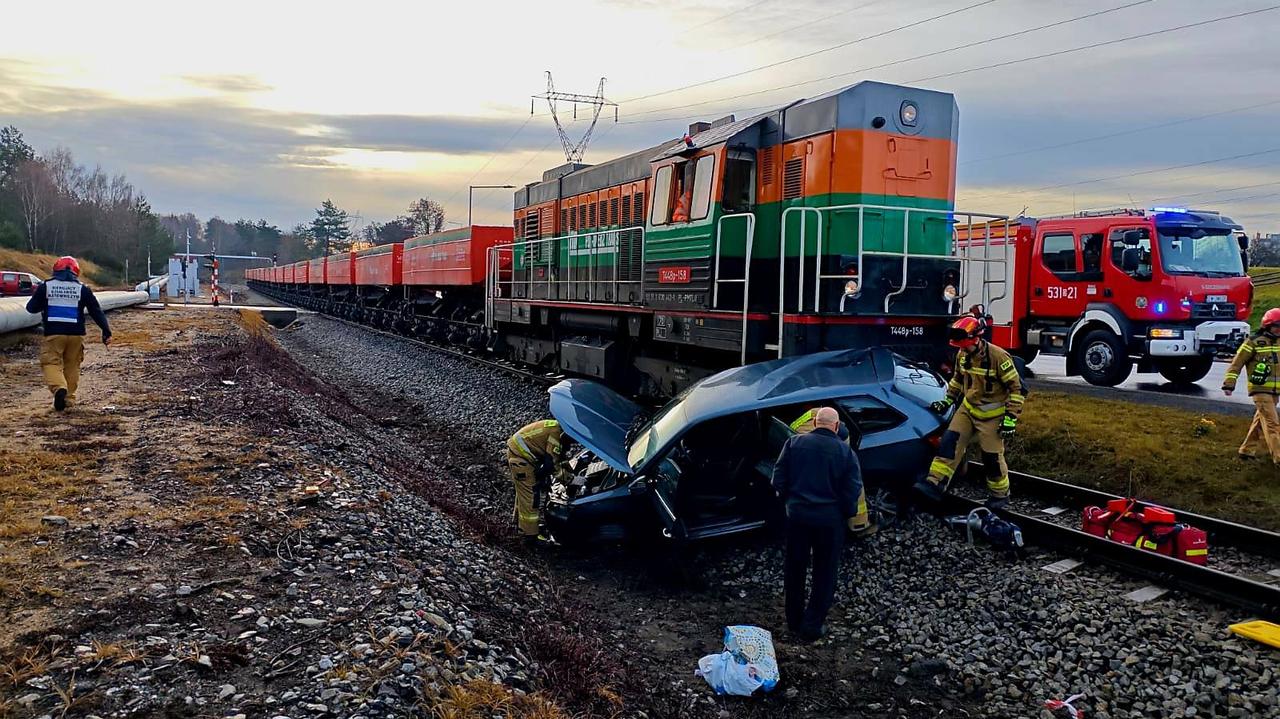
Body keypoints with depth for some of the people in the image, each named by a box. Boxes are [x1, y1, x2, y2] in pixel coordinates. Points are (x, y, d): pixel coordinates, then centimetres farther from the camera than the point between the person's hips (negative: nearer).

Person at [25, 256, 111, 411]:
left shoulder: (45, 287, 2)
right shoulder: (82, 289, 4)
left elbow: (31, 308, 7)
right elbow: (96, 312, 3)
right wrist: (106, 331, 6)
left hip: (53, 333, -1)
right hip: (76, 334, 2)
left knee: (51, 363, 1)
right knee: (72, 366, 12)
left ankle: (59, 388, -27)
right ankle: (69, 398, 16)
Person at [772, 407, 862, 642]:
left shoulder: (794, 443, -2)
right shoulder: (846, 453, -6)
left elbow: (778, 481, -2)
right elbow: (852, 492, -8)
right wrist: (846, 513, 10)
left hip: (797, 515, 2)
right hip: (829, 520, -2)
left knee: (794, 569, 17)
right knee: (824, 574, 12)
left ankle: (794, 620, 28)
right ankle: (811, 627, 13)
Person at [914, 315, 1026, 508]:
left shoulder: (998, 357, -22)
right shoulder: (963, 355, -2)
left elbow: (1017, 388, -16)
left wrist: (1010, 419, -18)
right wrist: (947, 400, 14)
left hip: (991, 416, -6)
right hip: (968, 409, 6)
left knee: (992, 456, 2)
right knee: (950, 441, -8)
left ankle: (1000, 494, 24)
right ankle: (935, 484, -12)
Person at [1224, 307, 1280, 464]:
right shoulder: (1254, 342, -8)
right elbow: (1237, 364, -8)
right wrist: (1229, 383, -13)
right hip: (1260, 389, -7)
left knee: (1260, 421, 13)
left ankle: (1247, 451, 23)